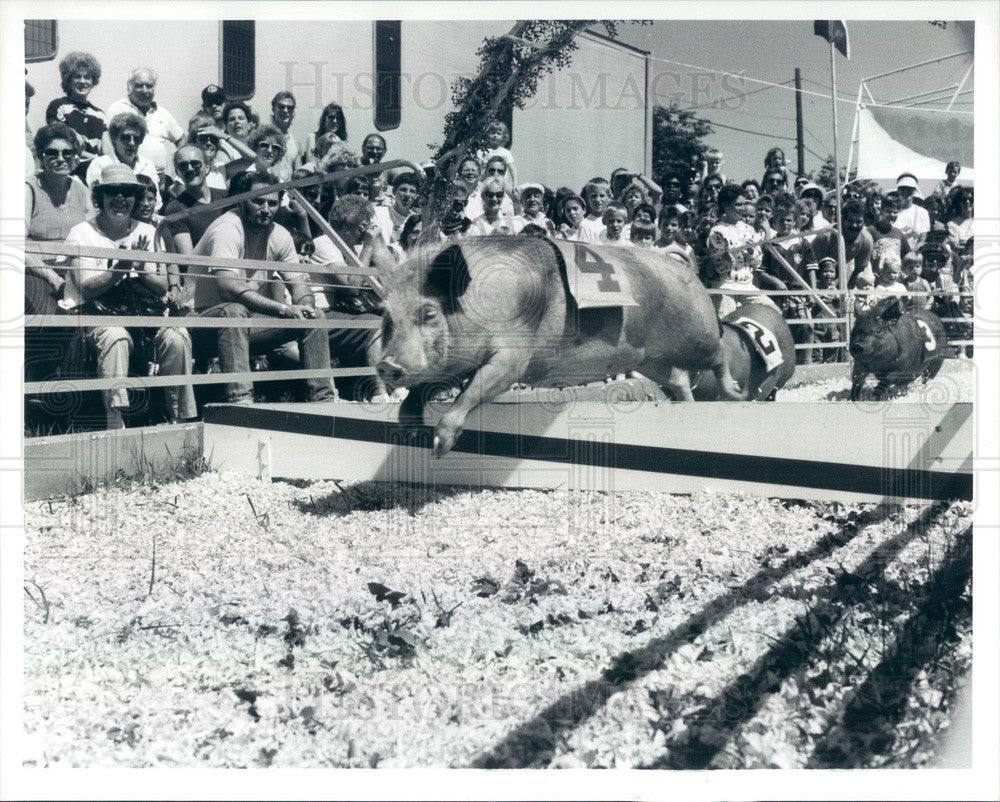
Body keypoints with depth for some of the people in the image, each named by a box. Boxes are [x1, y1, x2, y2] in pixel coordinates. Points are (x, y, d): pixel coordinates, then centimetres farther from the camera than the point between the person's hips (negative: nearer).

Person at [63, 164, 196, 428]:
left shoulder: (148, 233, 15)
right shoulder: (82, 233, 4)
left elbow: (162, 288, 7)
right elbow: (87, 289, -8)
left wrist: (140, 270, -14)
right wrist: (123, 267, -21)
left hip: (146, 314, 3)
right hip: (99, 315, -3)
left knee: (176, 336, -27)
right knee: (116, 337, -37)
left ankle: (181, 417, -19)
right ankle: (114, 422, -35)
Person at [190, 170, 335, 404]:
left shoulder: (279, 235, 2)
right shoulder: (227, 229, -21)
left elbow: (297, 282, 4)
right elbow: (227, 287, -34)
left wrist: (305, 306, -23)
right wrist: (284, 310, -40)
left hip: (250, 321, 7)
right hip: (207, 318, -7)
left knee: (312, 317, -5)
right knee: (233, 311, -39)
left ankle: (324, 398, -6)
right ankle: (240, 400, -45)